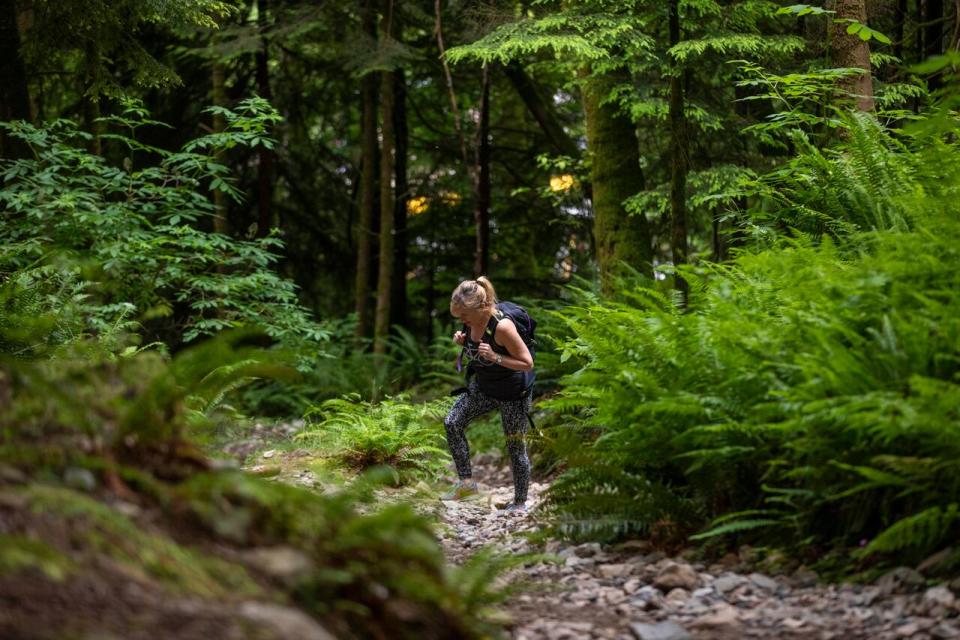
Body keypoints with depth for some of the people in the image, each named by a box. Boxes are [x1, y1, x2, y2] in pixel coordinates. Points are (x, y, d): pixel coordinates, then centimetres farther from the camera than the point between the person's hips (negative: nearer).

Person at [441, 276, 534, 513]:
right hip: (483, 387, 7)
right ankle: (466, 482, 5)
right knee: (452, 423, -3)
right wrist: (462, 341, -9)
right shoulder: (471, 321, -9)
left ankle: (520, 502, 19)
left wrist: (495, 357, -34)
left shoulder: (502, 326, -31)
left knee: (515, 445, 4)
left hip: (513, 393, -7)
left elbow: (527, 363, -24)